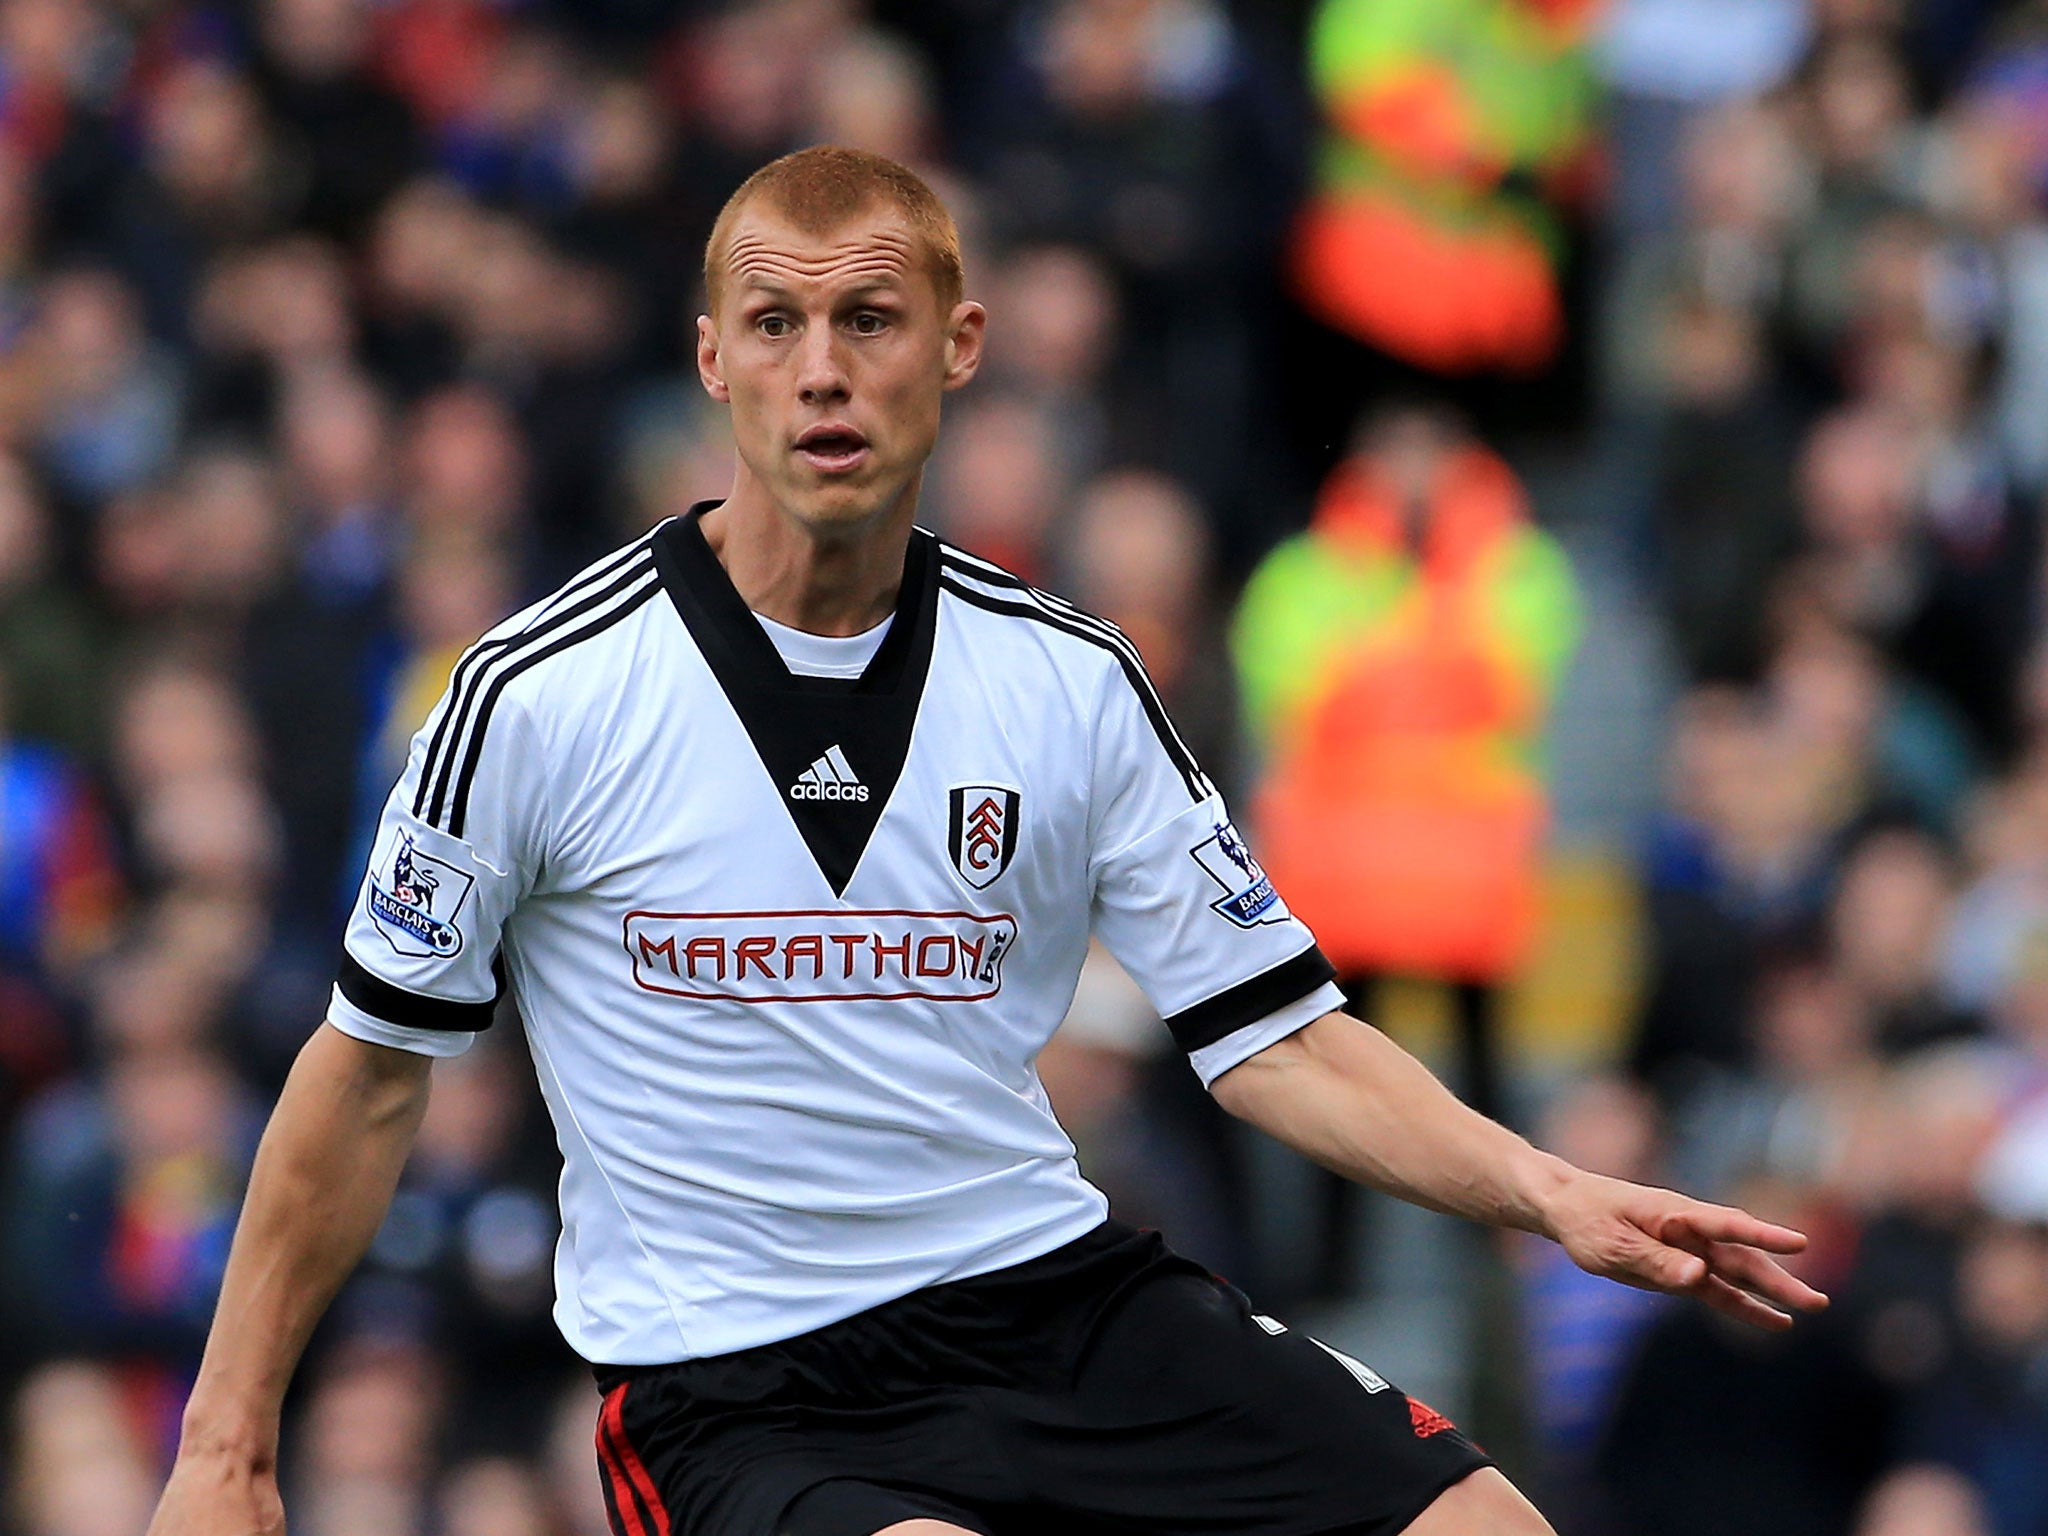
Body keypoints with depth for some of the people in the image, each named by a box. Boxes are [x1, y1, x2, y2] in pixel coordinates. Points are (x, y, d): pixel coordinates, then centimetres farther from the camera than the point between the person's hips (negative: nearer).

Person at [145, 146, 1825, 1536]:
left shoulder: (1071, 678, 4)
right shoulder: (544, 692, -6)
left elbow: (1274, 1034, 5)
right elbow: (371, 1078, 3)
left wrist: (1549, 1193, -11)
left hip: (1052, 1286, 4)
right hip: (737, 1387, -4)